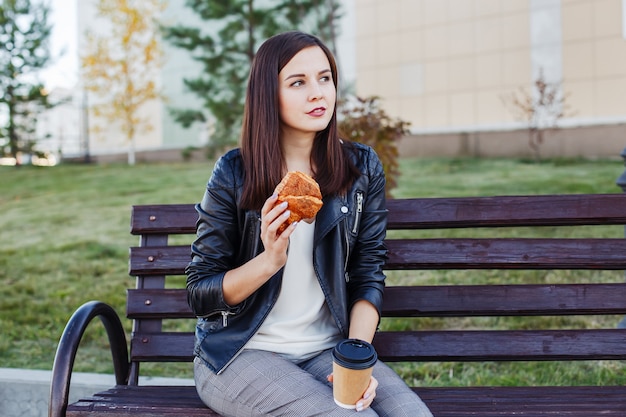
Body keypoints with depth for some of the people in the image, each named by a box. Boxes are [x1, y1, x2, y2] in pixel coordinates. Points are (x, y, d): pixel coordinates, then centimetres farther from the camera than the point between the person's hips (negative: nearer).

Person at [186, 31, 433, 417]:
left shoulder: (362, 168, 3)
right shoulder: (234, 174, -6)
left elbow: (368, 276, 3)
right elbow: (199, 294, -4)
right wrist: (270, 260, -21)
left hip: (326, 351, 3)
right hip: (242, 353, -3)